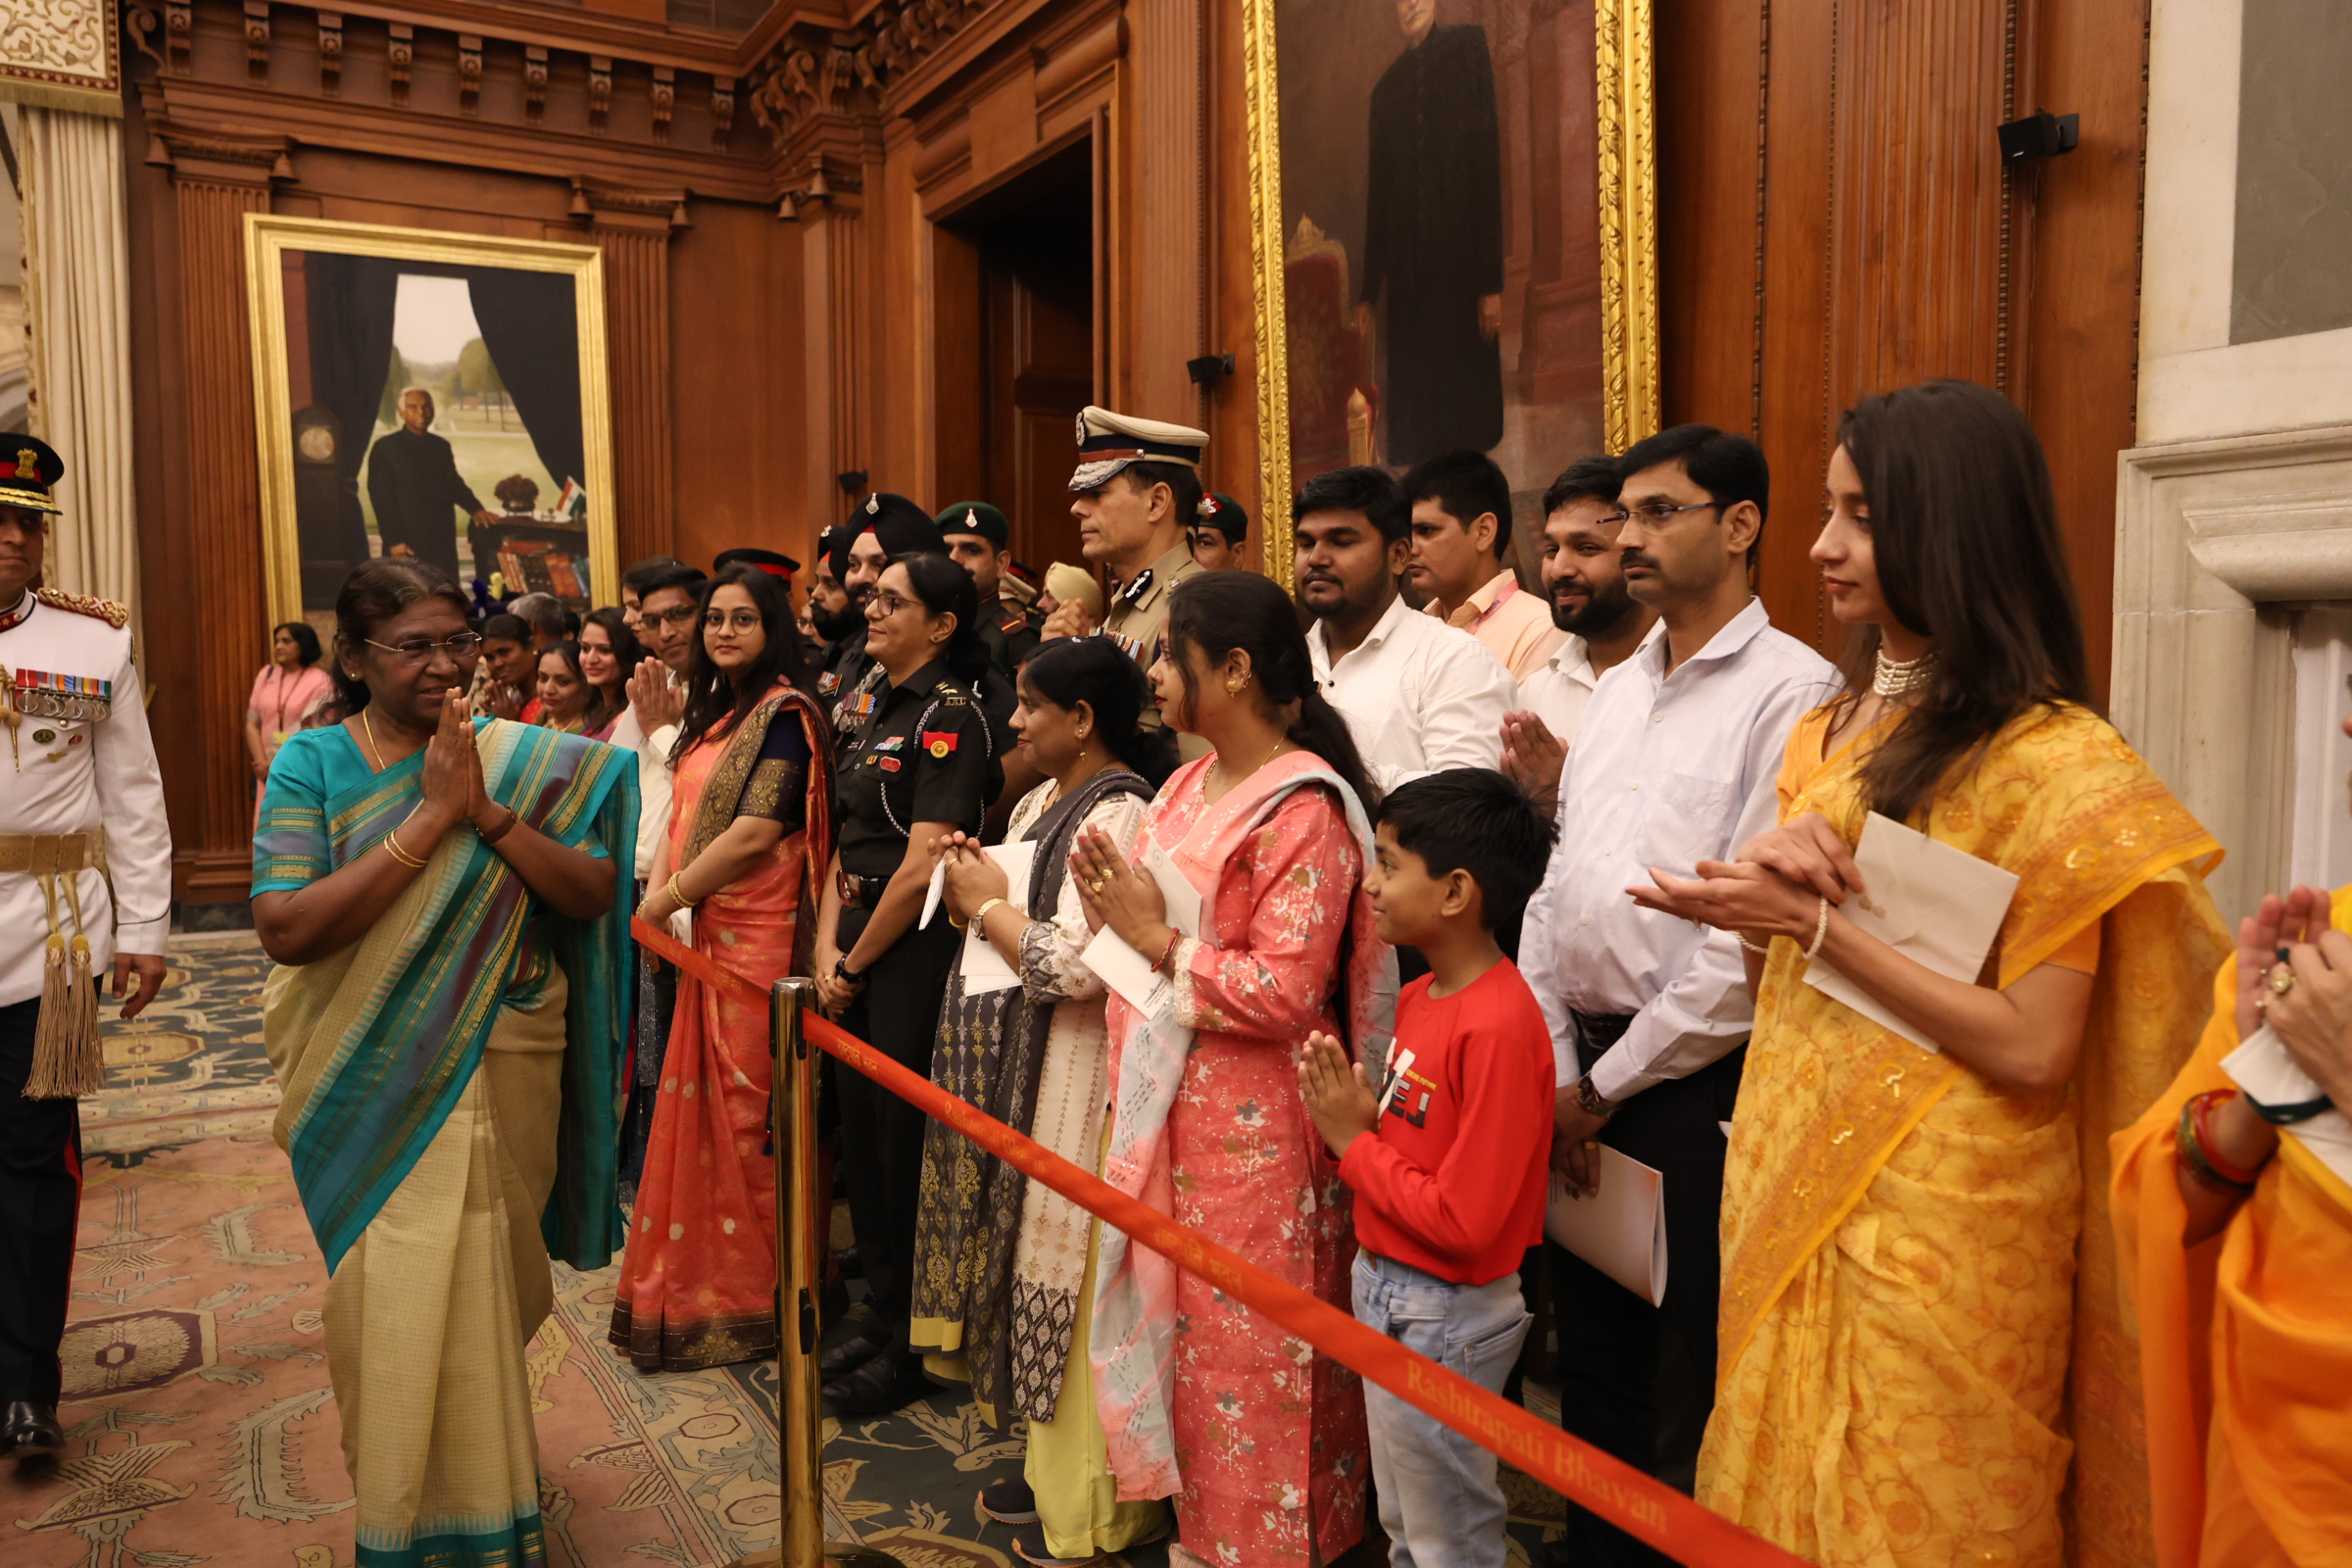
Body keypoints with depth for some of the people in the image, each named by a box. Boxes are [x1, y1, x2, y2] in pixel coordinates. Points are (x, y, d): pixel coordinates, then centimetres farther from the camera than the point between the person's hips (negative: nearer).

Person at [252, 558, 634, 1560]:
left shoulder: (527, 760, -2)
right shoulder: (313, 763, -6)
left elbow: (594, 894, -8)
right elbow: (285, 929, -17)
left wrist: (488, 812, -20)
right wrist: (429, 820, -20)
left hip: (508, 1075, 1)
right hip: (380, 1089, -1)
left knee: (486, 1287, 13)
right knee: (403, 1300, 6)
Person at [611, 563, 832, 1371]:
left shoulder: (784, 711, -10)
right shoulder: (715, 712, 16)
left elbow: (757, 829, -18)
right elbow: (683, 813, 16)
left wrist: (670, 897, -9)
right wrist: (659, 887, -3)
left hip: (757, 933, -8)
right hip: (708, 932, 8)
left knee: (747, 1107, -1)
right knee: (703, 1102, 14)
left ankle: (757, 1296, 14)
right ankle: (701, 1283, 28)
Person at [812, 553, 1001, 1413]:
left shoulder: (949, 715, -13)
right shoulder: (878, 709, 13)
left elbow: (923, 865, -19)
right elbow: (846, 839, 13)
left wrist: (854, 963, -10)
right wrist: (827, 945, 1)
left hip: (915, 948, -8)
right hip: (858, 943, 8)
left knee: (906, 1137, 1)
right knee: (860, 1131, 15)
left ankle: (914, 1342, 17)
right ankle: (884, 1314, 31)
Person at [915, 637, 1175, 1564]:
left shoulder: (1118, 816, -17)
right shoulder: (1041, 801, 13)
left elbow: (1071, 966, -26)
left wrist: (987, 903, -12)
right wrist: (976, 890, -1)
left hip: (1074, 1082, -9)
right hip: (1013, 1070, 9)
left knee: (1070, 1279, 1)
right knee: (1029, 1255, 17)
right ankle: (1050, 1464, 34)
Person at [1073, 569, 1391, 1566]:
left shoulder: (1303, 807, -16)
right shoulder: (1188, 786, 10)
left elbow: (1286, 991, -22)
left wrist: (1159, 941, -16)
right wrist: (1114, 912, -2)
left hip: (1256, 1129, -8)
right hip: (1168, 1112, 8)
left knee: (1250, 1354, 5)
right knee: (1184, 1333, 18)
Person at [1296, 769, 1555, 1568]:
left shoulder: (1498, 1028, -27)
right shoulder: (1418, 997, 1)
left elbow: (1462, 1220, -28)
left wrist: (1352, 1142, -18)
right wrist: (1352, 1112, -11)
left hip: (1443, 1319, -9)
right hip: (1386, 1290, 9)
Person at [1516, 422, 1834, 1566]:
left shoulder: (1789, 691, -11)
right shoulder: (1615, 690, 14)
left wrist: (1610, 1083, -10)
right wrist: (1556, 1068, 3)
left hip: (1696, 1081, -7)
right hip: (1582, 1079, 7)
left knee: (1689, 1386, 7)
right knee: (1593, 1358, 19)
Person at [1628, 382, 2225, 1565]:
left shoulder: (2055, 759, -13)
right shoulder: (1828, 731, 8)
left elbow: (2034, 1048, -18)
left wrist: (1818, 923, -19)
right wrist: (1774, 863, -6)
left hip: (1935, 1222, -6)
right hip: (1789, 1185, 7)